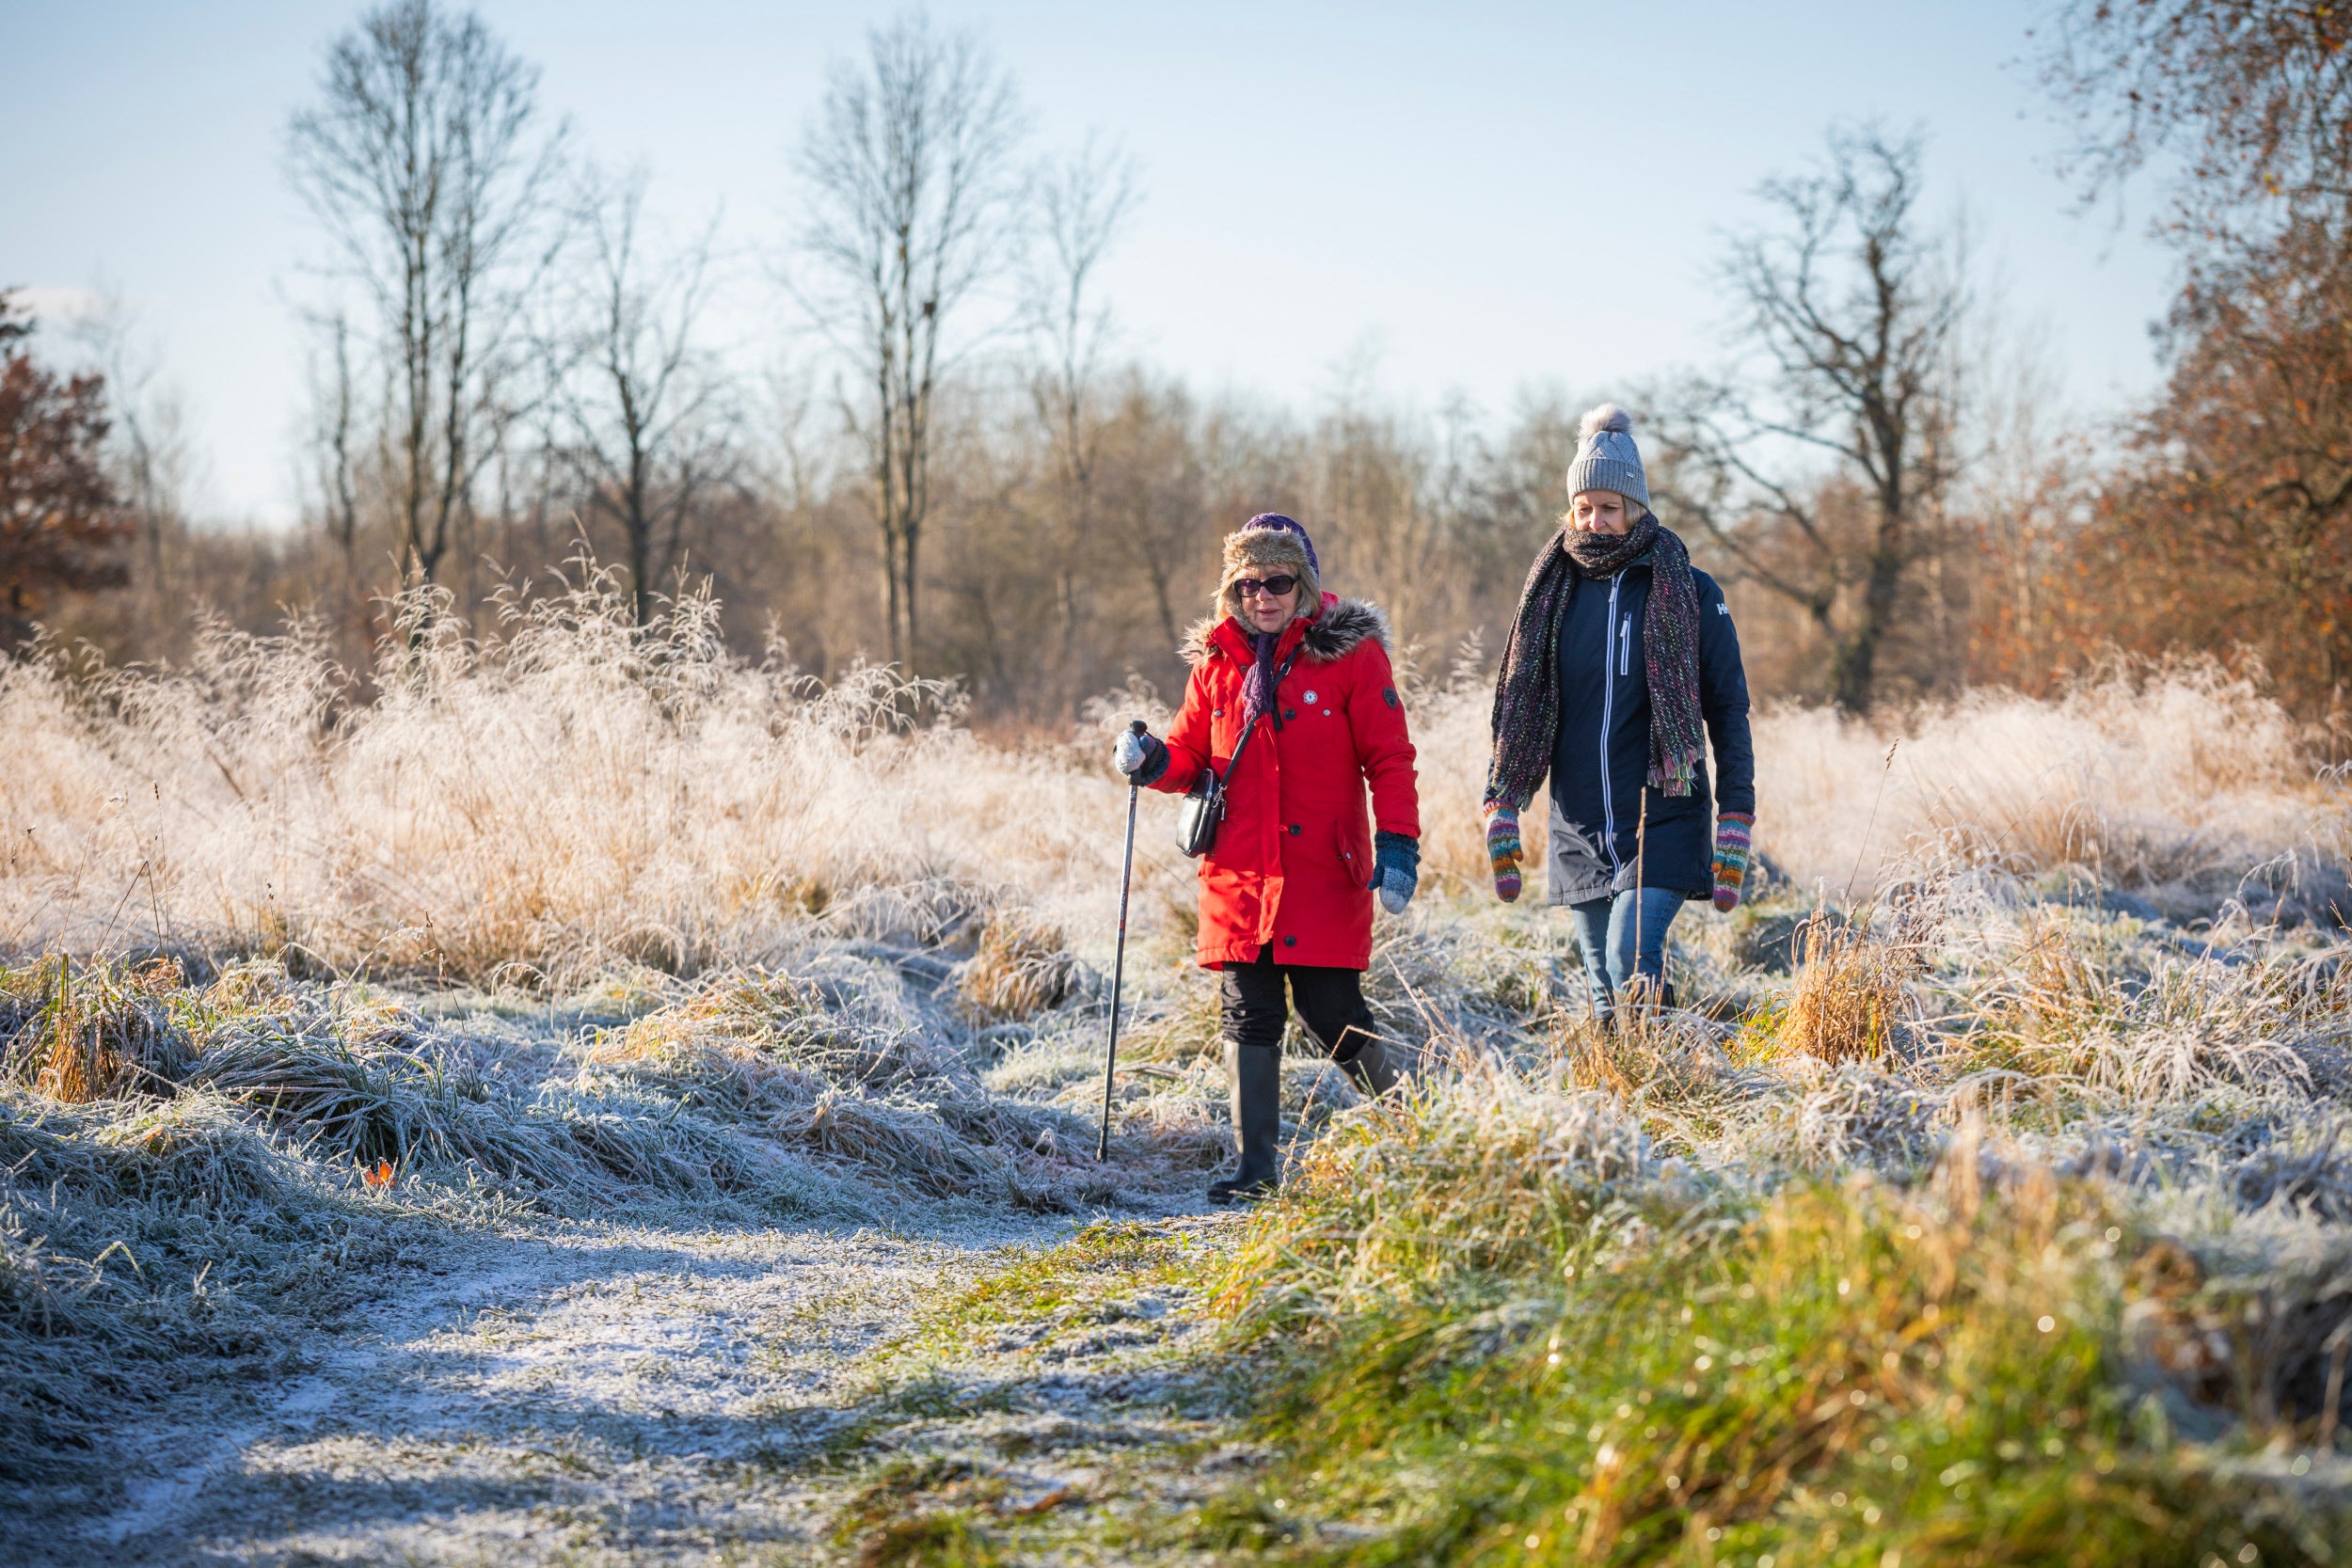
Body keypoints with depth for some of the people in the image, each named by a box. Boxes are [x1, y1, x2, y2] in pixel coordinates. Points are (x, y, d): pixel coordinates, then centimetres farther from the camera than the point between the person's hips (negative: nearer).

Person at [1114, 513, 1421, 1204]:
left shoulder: (1351, 653, -2)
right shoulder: (1217, 660, 10)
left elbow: (1389, 758, -2)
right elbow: (1193, 753, 18)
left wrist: (1398, 844, -12)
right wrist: (1153, 762, -5)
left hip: (1323, 876, -3)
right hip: (1238, 875, 4)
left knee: (1330, 1014, -2)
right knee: (1248, 1017, 1)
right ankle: (1254, 1166, 7)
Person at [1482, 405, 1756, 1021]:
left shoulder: (1690, 594, -1)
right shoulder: (1553, 593, 8)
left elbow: (1728, 711, 1)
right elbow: (1516, 711, 12)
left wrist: (1734, 830, -4)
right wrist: (1501, 814, 5)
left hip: (1663, 825, -4)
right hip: (1580, 832, 4)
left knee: (1632, 964, -23)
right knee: (1609, 1001, 5)